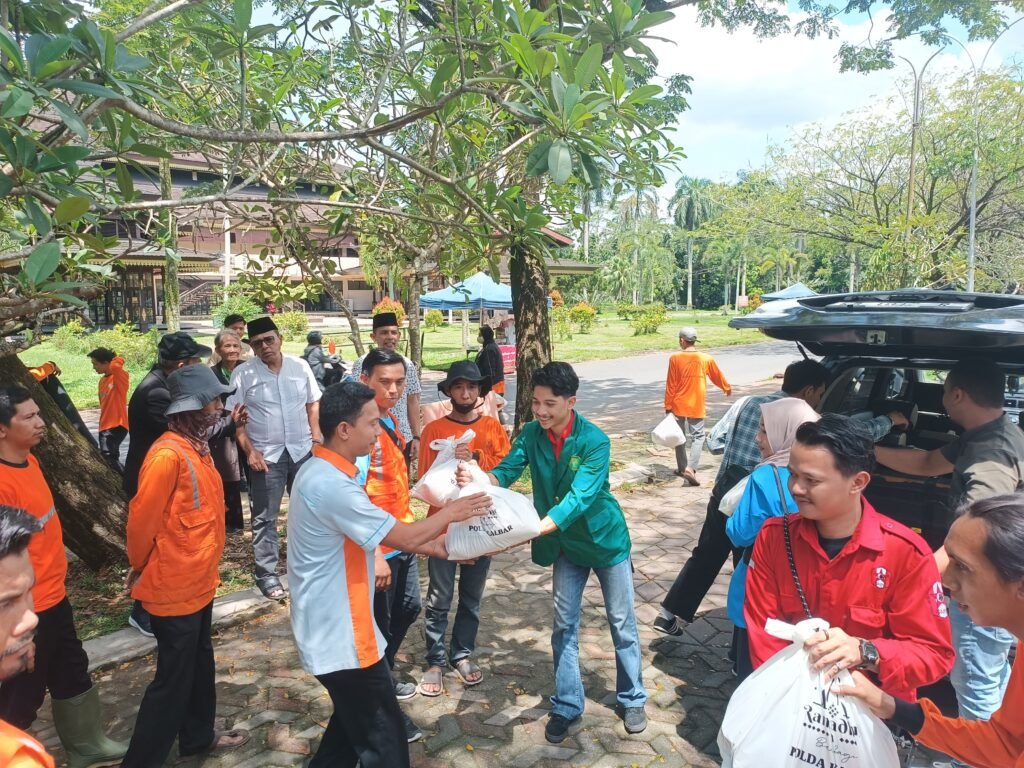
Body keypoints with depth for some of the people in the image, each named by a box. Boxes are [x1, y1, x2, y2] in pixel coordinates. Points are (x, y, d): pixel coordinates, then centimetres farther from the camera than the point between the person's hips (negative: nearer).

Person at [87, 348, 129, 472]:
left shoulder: (120, 376, -11)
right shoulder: (102, 380, 14)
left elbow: (115, 366, -36)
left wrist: (118, 360, -13)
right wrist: (101, 425, 20)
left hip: (117, 425, -9)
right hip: (105, 426, 9)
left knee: (108, 455, -21)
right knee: (110, 457, 12)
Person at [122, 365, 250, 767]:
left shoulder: (197, 447, 6)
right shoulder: (168, 455, -26)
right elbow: (141, 520, -20)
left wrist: (204, 568, 15)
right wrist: (141, 568, -4)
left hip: (198, 583, 9)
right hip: (174, 589, -9)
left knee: (199, 666, 23)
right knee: (173, 679, 4)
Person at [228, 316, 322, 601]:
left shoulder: (300, 366, 0)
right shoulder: (243, 373, -7)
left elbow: (313, 403, 8)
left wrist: (316, 437, 0)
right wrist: (249, 451, -13)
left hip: (302, 450, 3)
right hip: (266, 455, -3)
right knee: (265, 518, 5)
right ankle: (267, 574, 16)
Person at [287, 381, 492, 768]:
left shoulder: (321, 470, 4)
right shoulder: (331, 485, -28)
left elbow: (375, 533, 11)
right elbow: (401, 536, -21)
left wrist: (434, 545, 7)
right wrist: (450, 512, -5)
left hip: (333, 625, 10)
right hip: (340, 633, -10)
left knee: (355, 721, 26)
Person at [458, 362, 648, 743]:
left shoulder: (595, 441, -27)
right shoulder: (531, 433, -13)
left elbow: (579, 498, -36)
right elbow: (507, 471, -22)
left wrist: (532, 531, -49)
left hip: (605, 539, -3)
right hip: (566, 544, 4)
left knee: (622, 623, 11)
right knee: (564, 625, 10)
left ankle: (632, 699, 30)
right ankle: (566, 706, 25)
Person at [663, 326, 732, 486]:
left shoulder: (675, 358, -9)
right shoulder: (706, 358, -4)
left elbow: (670, 385, -6)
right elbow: (718, 376, 13)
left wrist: (668, 406, 1)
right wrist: (727, 388, 33)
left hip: (678, 405, 0)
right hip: (696, 406, 0)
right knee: (697, 437, 3)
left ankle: (682, 468, 24)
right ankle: (690, 468, -14)